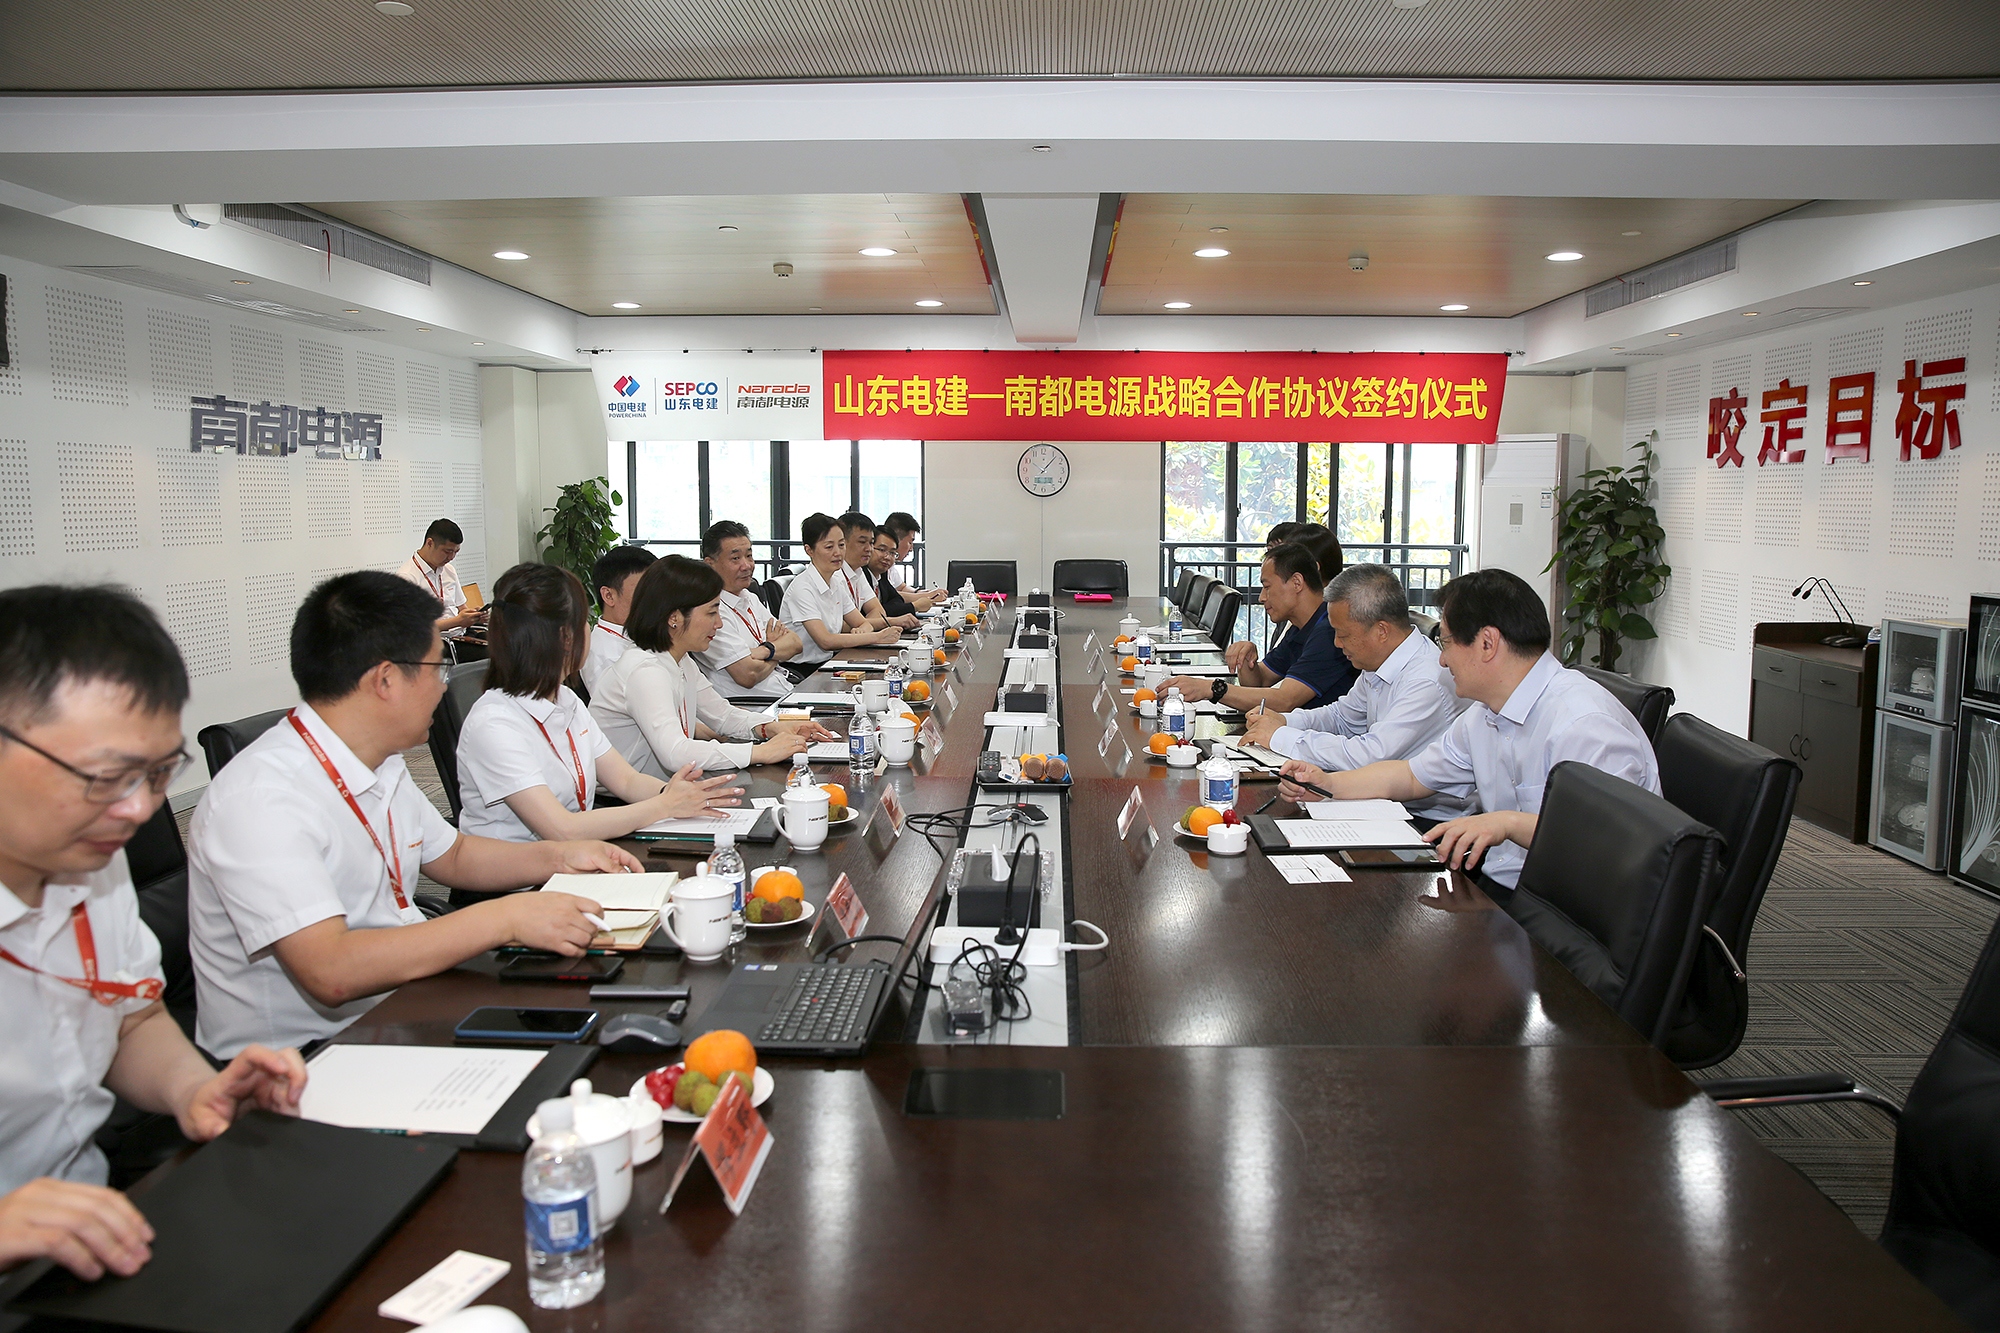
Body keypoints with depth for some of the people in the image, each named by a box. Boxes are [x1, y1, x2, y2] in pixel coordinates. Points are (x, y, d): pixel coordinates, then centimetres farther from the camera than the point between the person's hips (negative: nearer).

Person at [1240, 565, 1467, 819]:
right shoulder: (1376, 665, 6)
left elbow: (1369, 756, -30)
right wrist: (1284, 721, 5)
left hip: (1429, 820, -8)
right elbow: (1342, 716, 24)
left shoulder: (1427, 682, -24)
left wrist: (1281, 736, -19)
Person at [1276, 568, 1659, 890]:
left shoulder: (1581, 723, -21)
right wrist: (1327, 784, 11)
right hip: (1499, 889, 9)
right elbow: (1415, 775, 22)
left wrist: (1509, 822, -35)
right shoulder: (1484, 716, 10)